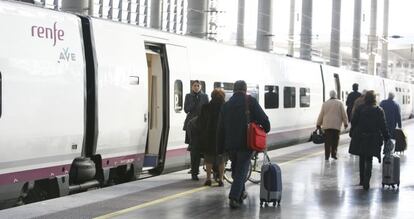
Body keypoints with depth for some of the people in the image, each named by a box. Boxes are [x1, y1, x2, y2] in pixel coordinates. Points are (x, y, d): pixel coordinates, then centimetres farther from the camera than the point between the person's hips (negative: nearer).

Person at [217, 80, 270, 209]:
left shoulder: (226, 105, 10)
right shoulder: (250, 102, -4)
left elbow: (220, 129, 11)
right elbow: (263, 119, -8)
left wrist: (221, 147, 16)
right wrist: (266, 129, 14)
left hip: (230, 145, 4)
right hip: (246, 143, -4)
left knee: (236, 169, 20)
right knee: (241, 170, 0)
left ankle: (241, 194, 31)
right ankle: (234, 197, -11)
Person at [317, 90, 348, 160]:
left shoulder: (325, 103, 6)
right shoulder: (339, 103, 1)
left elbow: (321, 115, 9)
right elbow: (344, 114, 2)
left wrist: (318, 124, 16)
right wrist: (345, 123, 12)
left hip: (327, 125, 2)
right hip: (336, 125, -1)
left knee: (327, 141, 1)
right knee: (335, 140, 6)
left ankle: (327, 155, -4)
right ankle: (333, 154, 5)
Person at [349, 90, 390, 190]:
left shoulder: (359, 109, -4)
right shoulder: (379, 110, -6)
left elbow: (353, 122, -1)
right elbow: (383, 126, -5)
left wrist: (352, 134, 11)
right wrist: (386, 137, 3)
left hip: (360, 138, 1)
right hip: (373, 139, -1)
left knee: (362, 159, 17)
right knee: (369, 160, 3)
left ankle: (362, 180, 23)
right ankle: (366, 181, -11)